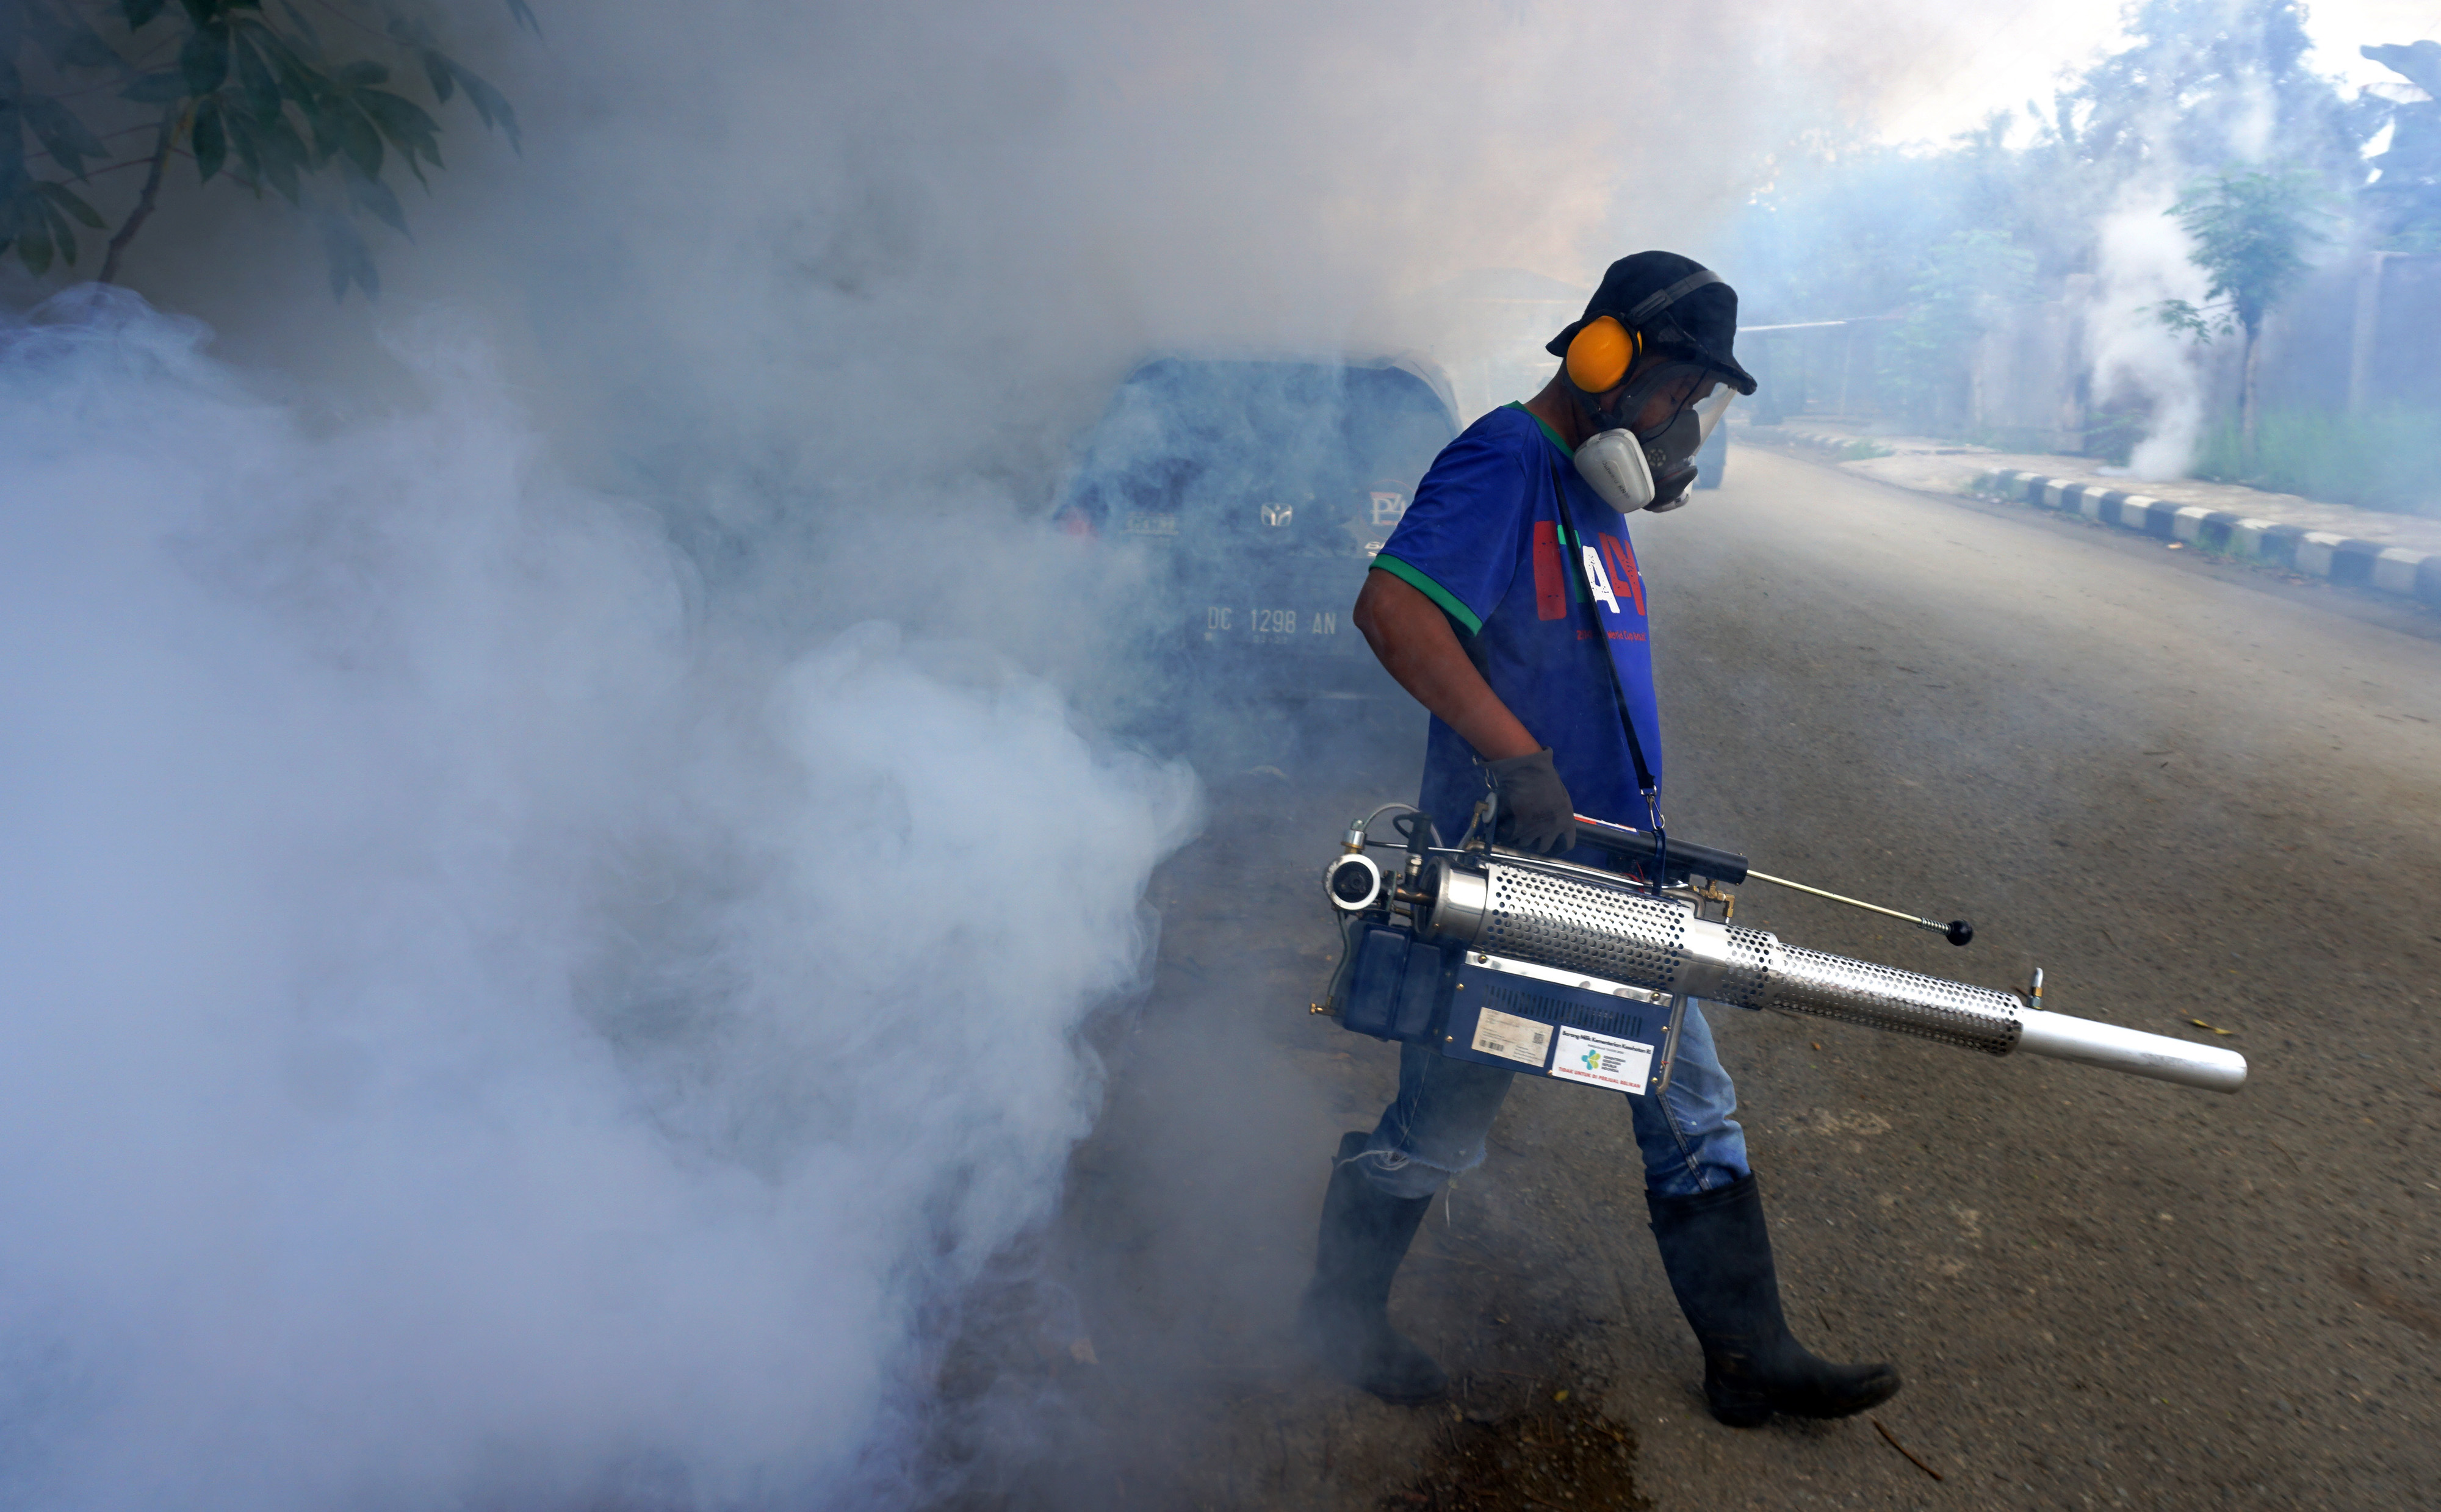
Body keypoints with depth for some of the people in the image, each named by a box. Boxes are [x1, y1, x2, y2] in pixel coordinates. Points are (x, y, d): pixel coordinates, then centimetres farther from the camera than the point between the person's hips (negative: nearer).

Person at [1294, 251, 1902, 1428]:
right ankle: (1339, 1314, 31)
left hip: (1611, 873, 9)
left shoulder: (1591, 491, 15)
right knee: (1439, 1129, 8)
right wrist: (1519, 761, -32)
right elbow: (1392, 610, -30)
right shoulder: (1505, 459, -15)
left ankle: (1750, 1356, 28)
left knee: (1694, 1115, 14)